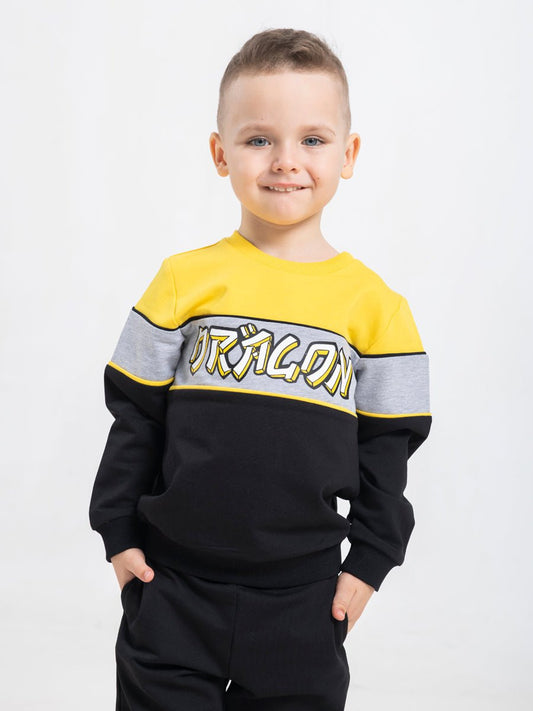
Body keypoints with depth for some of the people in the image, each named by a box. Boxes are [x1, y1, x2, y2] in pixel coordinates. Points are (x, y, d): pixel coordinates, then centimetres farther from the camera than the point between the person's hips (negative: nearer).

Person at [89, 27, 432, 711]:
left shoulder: (372, 303, -3)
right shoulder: (185, 280, -5)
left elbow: (386, 445, 3)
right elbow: (135, 416, 2)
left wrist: (369, 561, 3)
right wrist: (119, 533, 2)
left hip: (304, 598, 1)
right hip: (173, 584, 0)